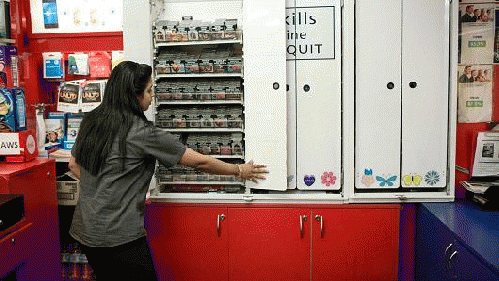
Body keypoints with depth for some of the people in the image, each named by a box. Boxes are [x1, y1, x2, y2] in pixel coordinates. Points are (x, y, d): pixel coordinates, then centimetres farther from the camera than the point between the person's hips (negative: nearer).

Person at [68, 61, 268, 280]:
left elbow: (74, 165, 17)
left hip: (86, 232, 8)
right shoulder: (143, 133, -17)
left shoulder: (91, 122, 3)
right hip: (120, 237, -7)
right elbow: (199, 162, -11)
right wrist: (240, 171, 1)